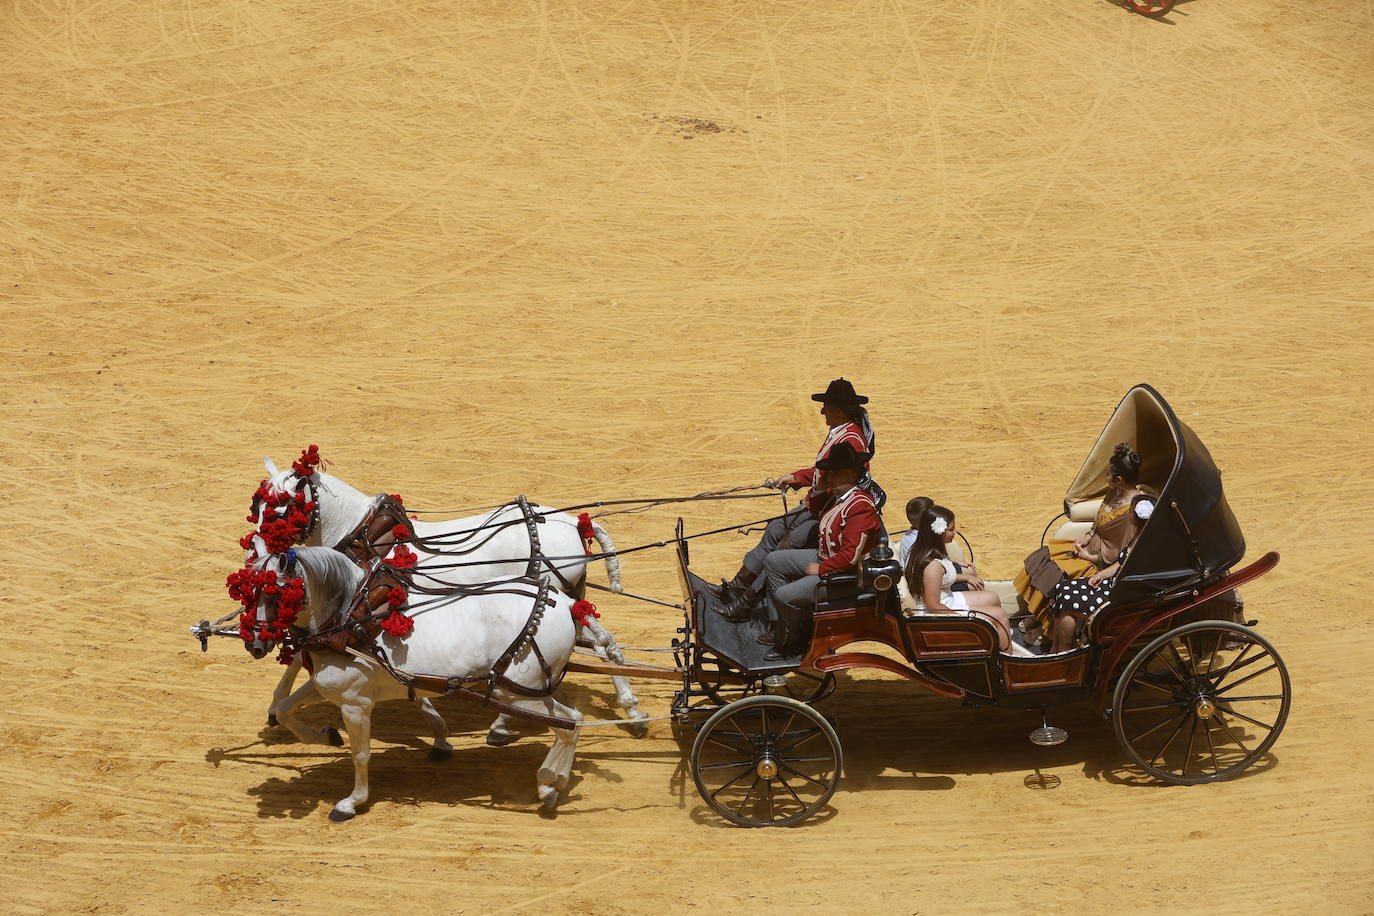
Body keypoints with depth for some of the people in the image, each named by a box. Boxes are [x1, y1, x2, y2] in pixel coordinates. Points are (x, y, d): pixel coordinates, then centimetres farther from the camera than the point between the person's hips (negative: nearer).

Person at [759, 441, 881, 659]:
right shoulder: (836, 494, 2)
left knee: (784, 594, -21)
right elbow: (813, 508, 24)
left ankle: (796, 641, 7)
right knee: (773, 562, 17)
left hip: (844, 574, -11)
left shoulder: (860, 506, -27)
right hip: (824, 556, 11)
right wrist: (819, 487, 3)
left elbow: (851, 555, -30)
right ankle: (780, 628, 19)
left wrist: (820, 569, -19)